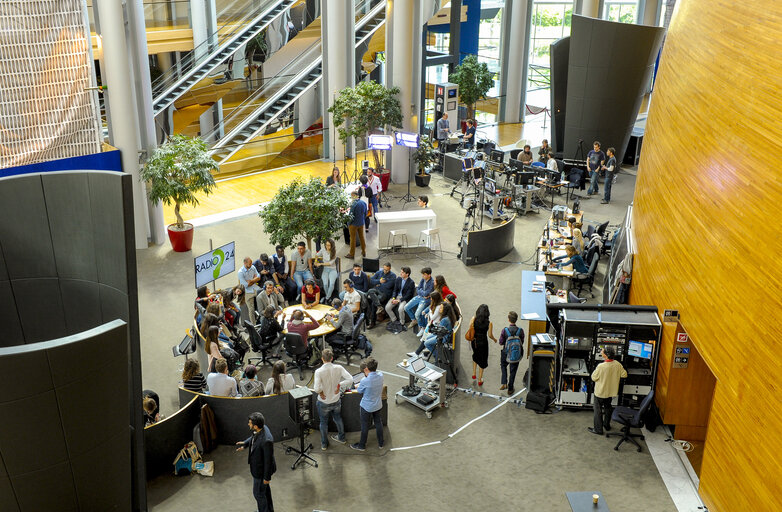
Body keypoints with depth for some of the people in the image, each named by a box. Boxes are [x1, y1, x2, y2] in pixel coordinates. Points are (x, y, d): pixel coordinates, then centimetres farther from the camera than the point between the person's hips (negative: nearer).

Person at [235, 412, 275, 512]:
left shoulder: (266, 440, -40)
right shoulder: (260, 429, -14)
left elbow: (269, 460, -28)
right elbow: (253, 437, 13)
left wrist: (267, 477, -17)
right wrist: (245, 443, 1)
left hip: (261, 470, -9)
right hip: (257, 465, 9)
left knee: (258, 493, 14)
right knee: (264, 488, 29)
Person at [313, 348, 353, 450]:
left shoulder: (319, 371, -26)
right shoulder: (338, 368, -17)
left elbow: (317, 388, -33)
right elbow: (350, 379, -19)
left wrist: (320, 392, -11)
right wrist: (339, 385, -8)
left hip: (324, 402, -3)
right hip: (336, 401, 3)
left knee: (323, 422, 20)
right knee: (338, 419, 28)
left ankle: (324, 444, 37)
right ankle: (341, 438, 48)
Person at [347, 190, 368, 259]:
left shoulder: (353, 204, -24)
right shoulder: (364, 203, -3)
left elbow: (351, 215, -20)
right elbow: (365, 214, 7)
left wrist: (348, 224, -7)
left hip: (354, 224, -6)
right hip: (361, 224, 6)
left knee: (353, 239, 7)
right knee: (362, 237, 18)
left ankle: (351, 254, 17)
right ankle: (364, 252, 29)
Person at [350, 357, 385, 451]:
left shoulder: (365, 381, -32)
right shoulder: (380, 375, -16)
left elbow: (359, 391, -11)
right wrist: (367, 375, -3)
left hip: (366, 407, -5)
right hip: (378, 405, 5)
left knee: (365, 426, 15)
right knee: (378, 423, 24)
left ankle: (362, 445, 34)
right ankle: (380, 443, 41)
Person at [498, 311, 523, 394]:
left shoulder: (505, 330, -21)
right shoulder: (520, 331, -17)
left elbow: (501, 343, -12)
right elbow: (522, 343, -6)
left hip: (506, 353, -1)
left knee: (503, 366, 28)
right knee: (513, 371, 17)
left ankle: (503, 383, 14)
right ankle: (510, 389, 29)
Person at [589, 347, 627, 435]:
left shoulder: (601, 366, -30)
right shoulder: (618, 364, -14)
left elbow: (594, 378, -17)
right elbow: (624, 375, -1)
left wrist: (596, 370, -2)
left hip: (600, 392, -5)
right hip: (611, 391, 6)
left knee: (598, 410, 9)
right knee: (608, 407, 26)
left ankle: (598, 429, 15)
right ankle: (607, 425, 40)